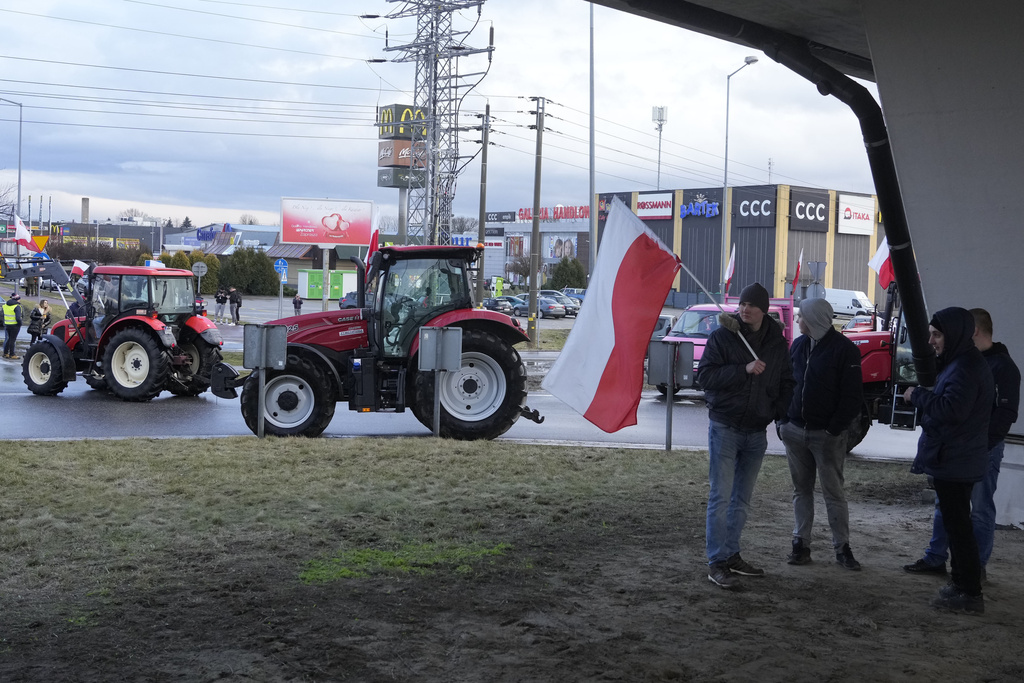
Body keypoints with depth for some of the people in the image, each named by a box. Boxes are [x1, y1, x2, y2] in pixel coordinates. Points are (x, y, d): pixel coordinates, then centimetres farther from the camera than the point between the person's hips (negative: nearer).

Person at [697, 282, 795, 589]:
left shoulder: (777, 343, 7)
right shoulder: (722, 336, -5)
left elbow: (786, 383, 18)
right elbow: (704, 375, -14)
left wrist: (781, 413, 2)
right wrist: (744, 369, -22)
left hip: (756, 432, 5)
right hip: (725, 428, -5)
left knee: (742, 499, 13)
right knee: (721, 496, -7)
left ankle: (732, 555, 24)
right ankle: (716, 563, -5)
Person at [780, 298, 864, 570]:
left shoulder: (844, 349, -8)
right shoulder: (798, 344, 10)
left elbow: (853, 395, -10)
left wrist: (835, 429, -15)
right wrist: (783, 420, 6)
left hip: (827, 434, -6)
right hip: (796, 430, 6)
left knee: (833, 491, 0)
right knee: (801, 489, 10)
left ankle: (842, 547, 9)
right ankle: (801, 543, 16)